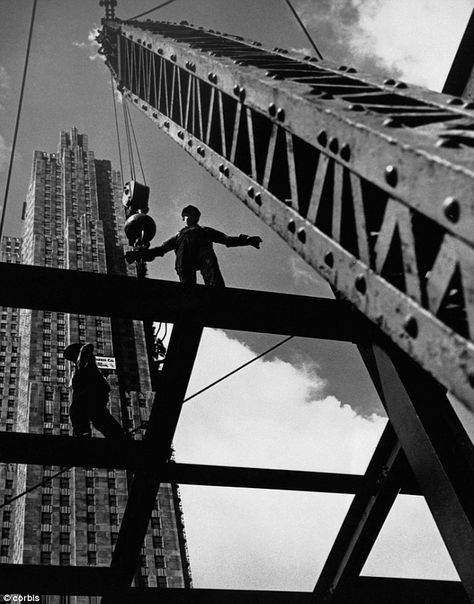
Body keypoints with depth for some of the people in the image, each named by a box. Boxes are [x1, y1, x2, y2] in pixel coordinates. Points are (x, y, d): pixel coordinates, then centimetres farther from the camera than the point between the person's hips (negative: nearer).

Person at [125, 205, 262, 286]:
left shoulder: (206, 231, 41)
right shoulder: (178, 236, 44)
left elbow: (227, 240, 29)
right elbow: (160, 249, 37)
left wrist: (246, 241, 15)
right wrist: (139, 254, 25)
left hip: (202, 248, -1)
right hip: (184, 255, 1)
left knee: (211, 267, -36)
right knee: (186, 277, -31)